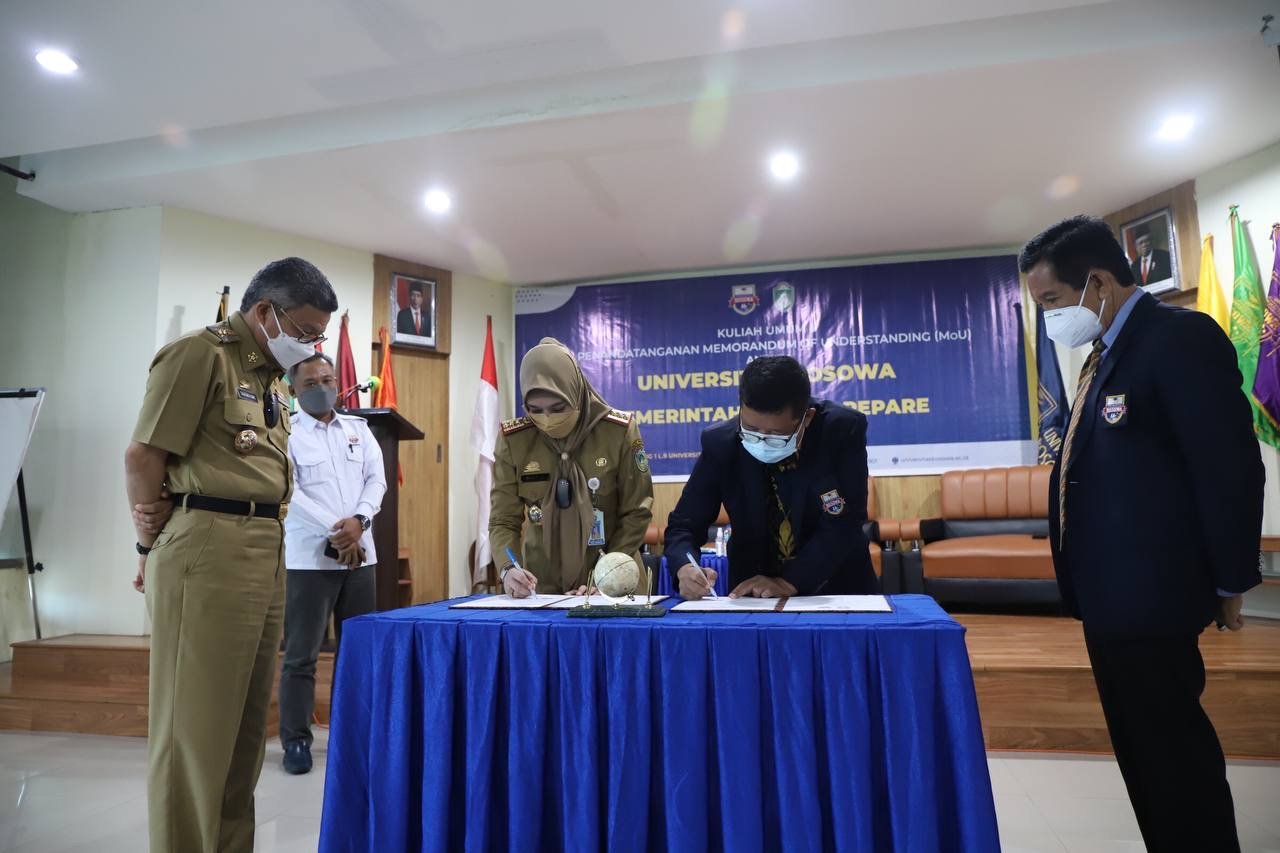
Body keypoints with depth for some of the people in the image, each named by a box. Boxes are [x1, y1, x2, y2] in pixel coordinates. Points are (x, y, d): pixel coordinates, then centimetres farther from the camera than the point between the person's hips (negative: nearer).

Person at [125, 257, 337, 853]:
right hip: (208, 550, -8)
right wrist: (153, 548, 0)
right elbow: (142, 456, -9)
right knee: (195, 722, 0)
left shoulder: (269, 374, 18)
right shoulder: (198, 355, -8)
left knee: (245, 718, 15)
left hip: (266, 554, 9)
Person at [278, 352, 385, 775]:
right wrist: (334, 532, -16)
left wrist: (358, 520, -13)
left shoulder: (358, 428, 13)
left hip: (360, 555, 5)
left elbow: (377, 479, 5)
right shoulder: (286, 433, -1)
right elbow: (289, 492, -11)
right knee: (301, 655, 1)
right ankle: (296, 740, 13)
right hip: (309, 557, -4)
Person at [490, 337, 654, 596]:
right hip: (542, 585, 2)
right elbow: (503, 520, -2)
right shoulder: (513, 439, -5)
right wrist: (508, 569, -20)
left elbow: (636, 512, -3)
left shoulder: (619, 431, -9)